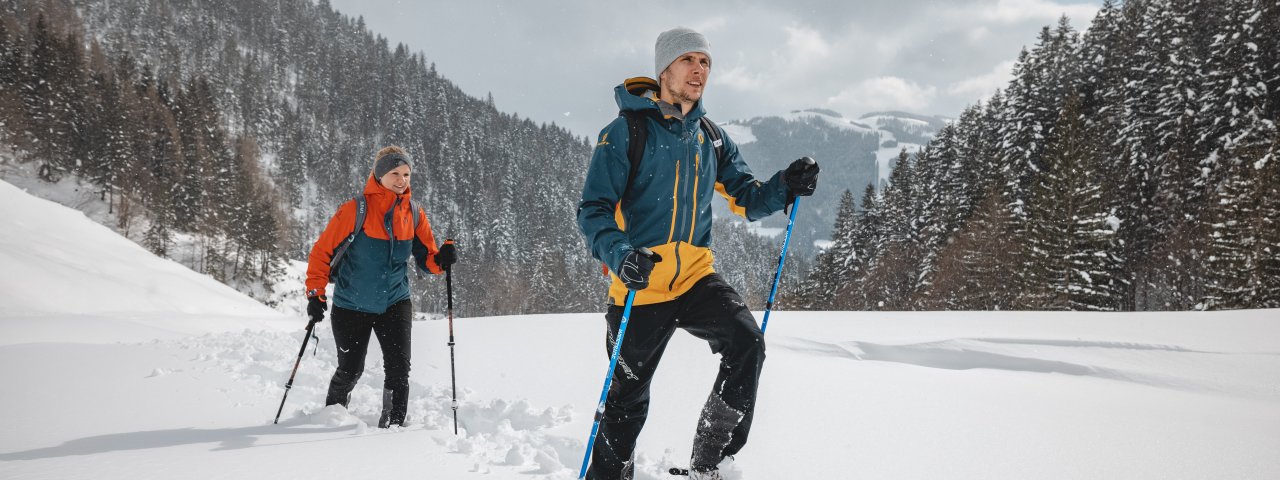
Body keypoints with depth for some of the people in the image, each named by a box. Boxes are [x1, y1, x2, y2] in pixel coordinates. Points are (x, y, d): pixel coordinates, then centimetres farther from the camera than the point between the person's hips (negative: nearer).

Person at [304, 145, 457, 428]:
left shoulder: (414, 214, -1)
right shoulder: (355, 210, -14)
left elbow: (426, 258, 5)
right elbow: (323, 250, -9)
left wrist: (442, 259, -18)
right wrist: (316, 293, -15)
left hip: (395, 303, 3)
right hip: (352, 306, -2)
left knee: (399, 368, -11)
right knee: (350, 370, 10)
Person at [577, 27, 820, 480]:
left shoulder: (712, 137, 9)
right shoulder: (627, 130, -8)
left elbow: (746, 200, 10)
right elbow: (593, 209, -11)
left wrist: (786, 186, -10)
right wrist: (619, 254, -29)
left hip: (696, 276, 4)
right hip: (639, 283, -4)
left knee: (747, 341, -20)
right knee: (628, 397, 5)